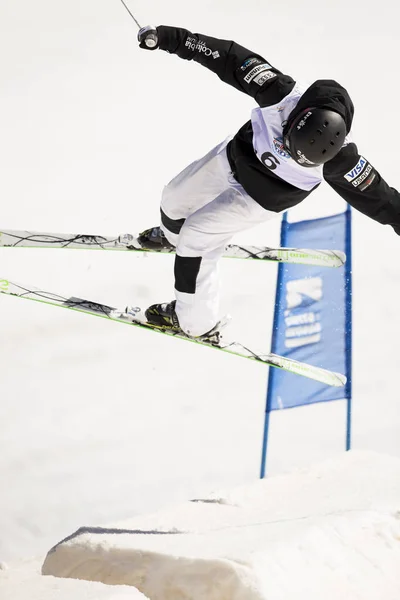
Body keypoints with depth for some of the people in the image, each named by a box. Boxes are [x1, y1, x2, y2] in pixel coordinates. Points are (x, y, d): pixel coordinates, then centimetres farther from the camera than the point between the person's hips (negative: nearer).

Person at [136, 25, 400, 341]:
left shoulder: (339, 158, -38)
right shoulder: (282, 93, -36)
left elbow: (373, 194, -23)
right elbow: (229, 57, -30)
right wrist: (170, 38, -30)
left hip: (264, 196, -4)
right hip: (237, 156, 4)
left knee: (195, 237, -6)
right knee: (175, 197, 21)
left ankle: (196, 321, 16)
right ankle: (172, 234, 60)